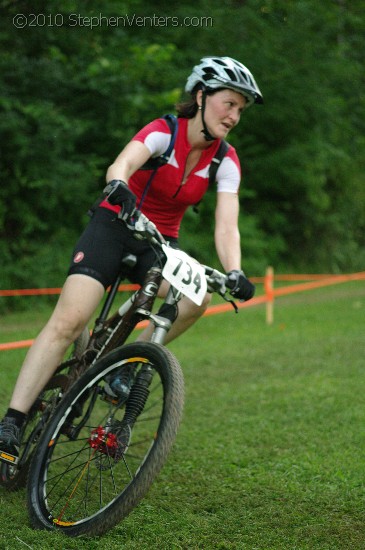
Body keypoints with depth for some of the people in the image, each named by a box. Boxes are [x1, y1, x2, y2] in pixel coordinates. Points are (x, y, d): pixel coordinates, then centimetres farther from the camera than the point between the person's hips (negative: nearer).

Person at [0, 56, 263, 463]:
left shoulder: (226, 162, -5)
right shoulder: (163, 132, -16)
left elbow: (226, 226, -14)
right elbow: (121, 164, -35)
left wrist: (234, 272, -33)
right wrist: (118, 186, -59)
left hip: (160, 243, 4)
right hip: (114, 226, -4)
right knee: (69, 320, -22)